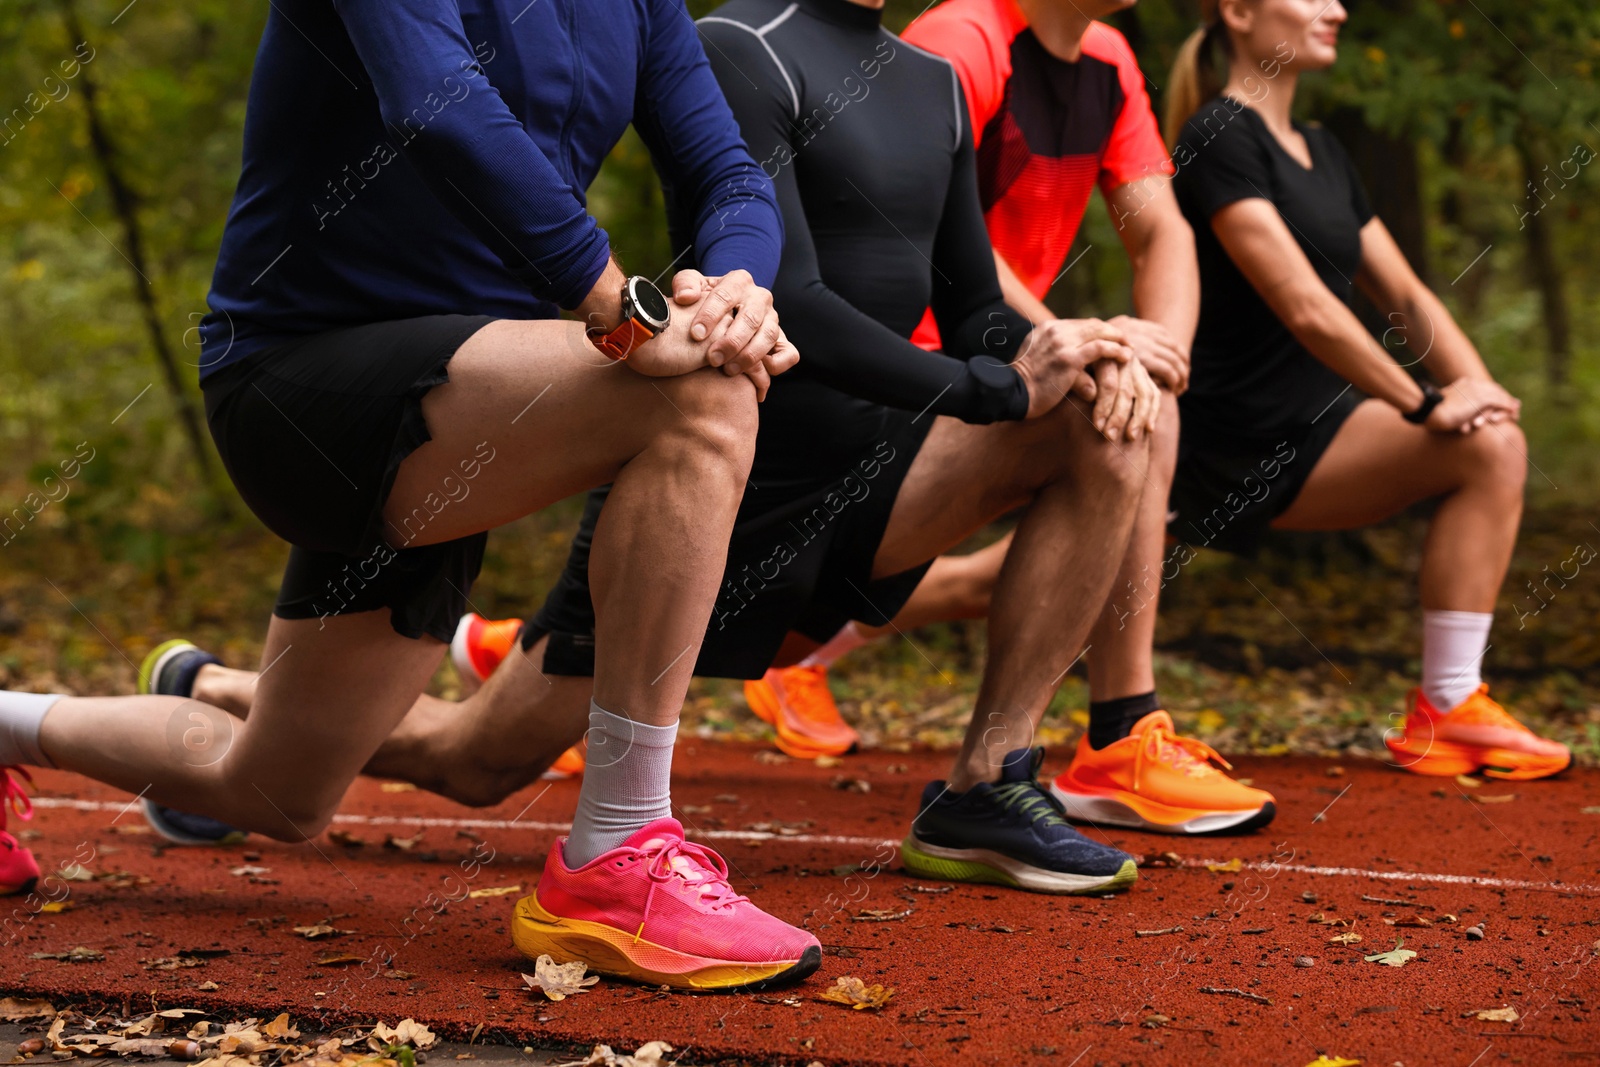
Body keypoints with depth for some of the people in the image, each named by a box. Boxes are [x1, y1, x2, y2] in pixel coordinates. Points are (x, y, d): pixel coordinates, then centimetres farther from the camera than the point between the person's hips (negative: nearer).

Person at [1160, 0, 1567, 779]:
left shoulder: (1322, 154, 18)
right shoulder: (1221, 138, -11)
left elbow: (1405, 295, 14)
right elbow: (1304, 306, -20)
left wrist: (1474, 383, -4)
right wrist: (1427, 404, -18)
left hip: (1316, 425, 9)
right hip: (1248, 446, -9)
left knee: (1496, 446, -4)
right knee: (1486, 448, -19)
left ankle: (1449, 707, -6)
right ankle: (1442, 712, -13)